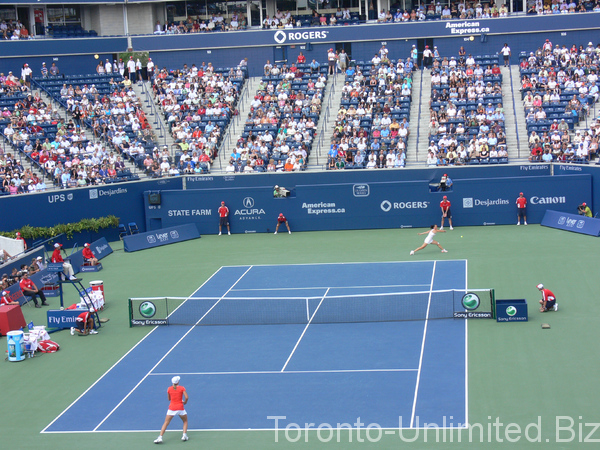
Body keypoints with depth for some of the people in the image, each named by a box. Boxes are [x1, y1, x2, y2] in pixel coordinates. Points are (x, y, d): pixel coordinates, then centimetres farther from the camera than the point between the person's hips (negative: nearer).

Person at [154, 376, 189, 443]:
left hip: (172, 408, 1)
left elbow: (169, 399, 14)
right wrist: (185, 402, 8)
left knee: (166, 423, 4)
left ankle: (160, 437, -7)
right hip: (180, 408, -1)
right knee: (185, 421, 21)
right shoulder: (182, 388, -4)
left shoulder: (169, 389, 3)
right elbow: (186, 397, -11)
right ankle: (184, 435, 6)